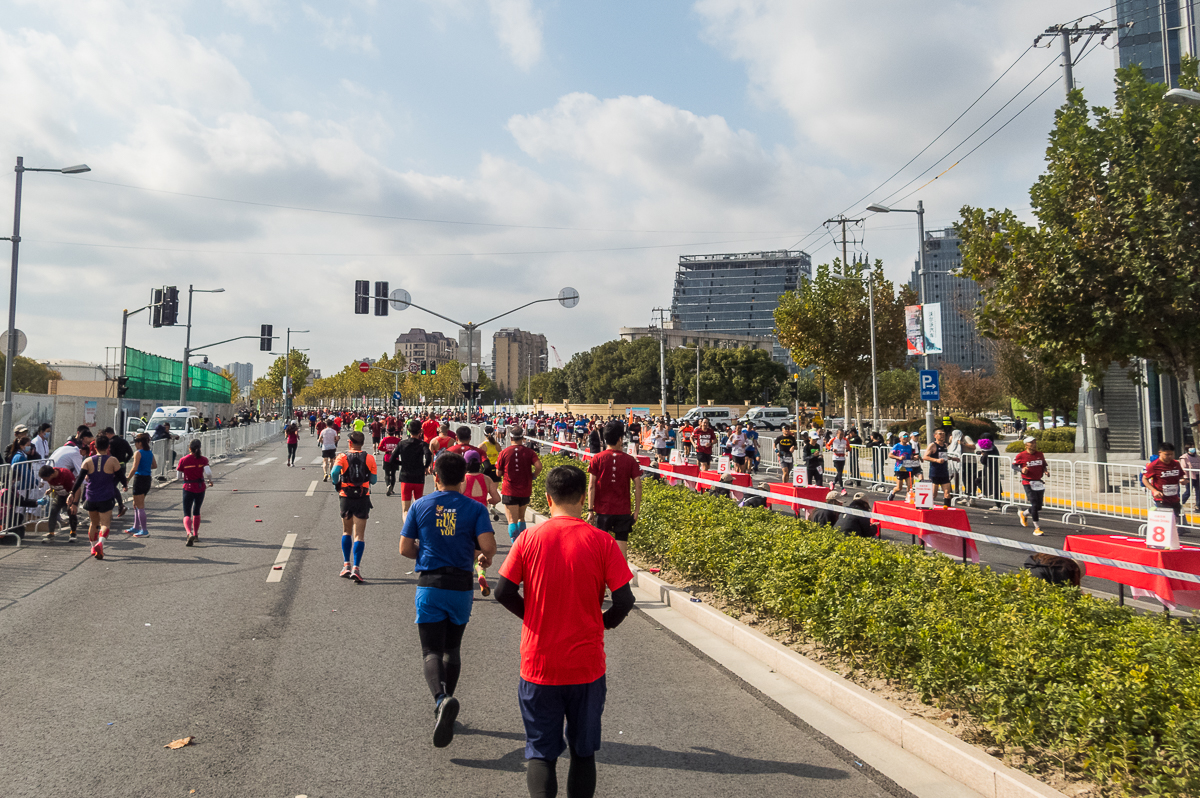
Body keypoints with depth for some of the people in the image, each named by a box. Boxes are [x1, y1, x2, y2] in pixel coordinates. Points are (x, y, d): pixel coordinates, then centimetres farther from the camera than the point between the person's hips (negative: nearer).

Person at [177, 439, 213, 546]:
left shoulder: (183, 460, -7)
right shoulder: (203, 459, -5)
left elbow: (179, 476, -2)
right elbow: (208, 473, -18)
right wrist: (210, 481, 1)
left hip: (188, 488, -2)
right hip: (200, 488, 2)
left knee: (187, 513, -2)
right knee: (196, 511, 21)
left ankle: (189, 533, -27)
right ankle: (195, 534, 30)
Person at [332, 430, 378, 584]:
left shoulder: (342, 457, -3)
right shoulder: (369, 458, 0)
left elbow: (334, 472, -20)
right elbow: (373, 480, 0)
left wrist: (337, 484, -2)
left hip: (346, 498, 1)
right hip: (363, 499, -1)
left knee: (347, 531, 19)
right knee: (359, 535, 1)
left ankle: (346, 565, 18)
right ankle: (356, 568, -11)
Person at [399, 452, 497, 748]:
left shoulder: (420, 506, 1)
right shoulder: (475, 508, -3)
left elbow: (405, 549, 2)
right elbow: (488, 547, -14)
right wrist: (484, 557, 8)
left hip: (429, 586, -1)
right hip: (461, 587, 1)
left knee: (432, 650, -1)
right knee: (452, 648, 18)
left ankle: (442, 699, -27)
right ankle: (445, 702, 25)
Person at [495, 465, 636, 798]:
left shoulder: (529, 538, -7)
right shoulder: (601, 541, -9)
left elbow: (503, 592, -6)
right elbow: (624, 600, -10)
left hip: (538, 666, 0)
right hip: (587, 666, 0)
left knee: (541, 751, 12)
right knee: (583, 751, 18)